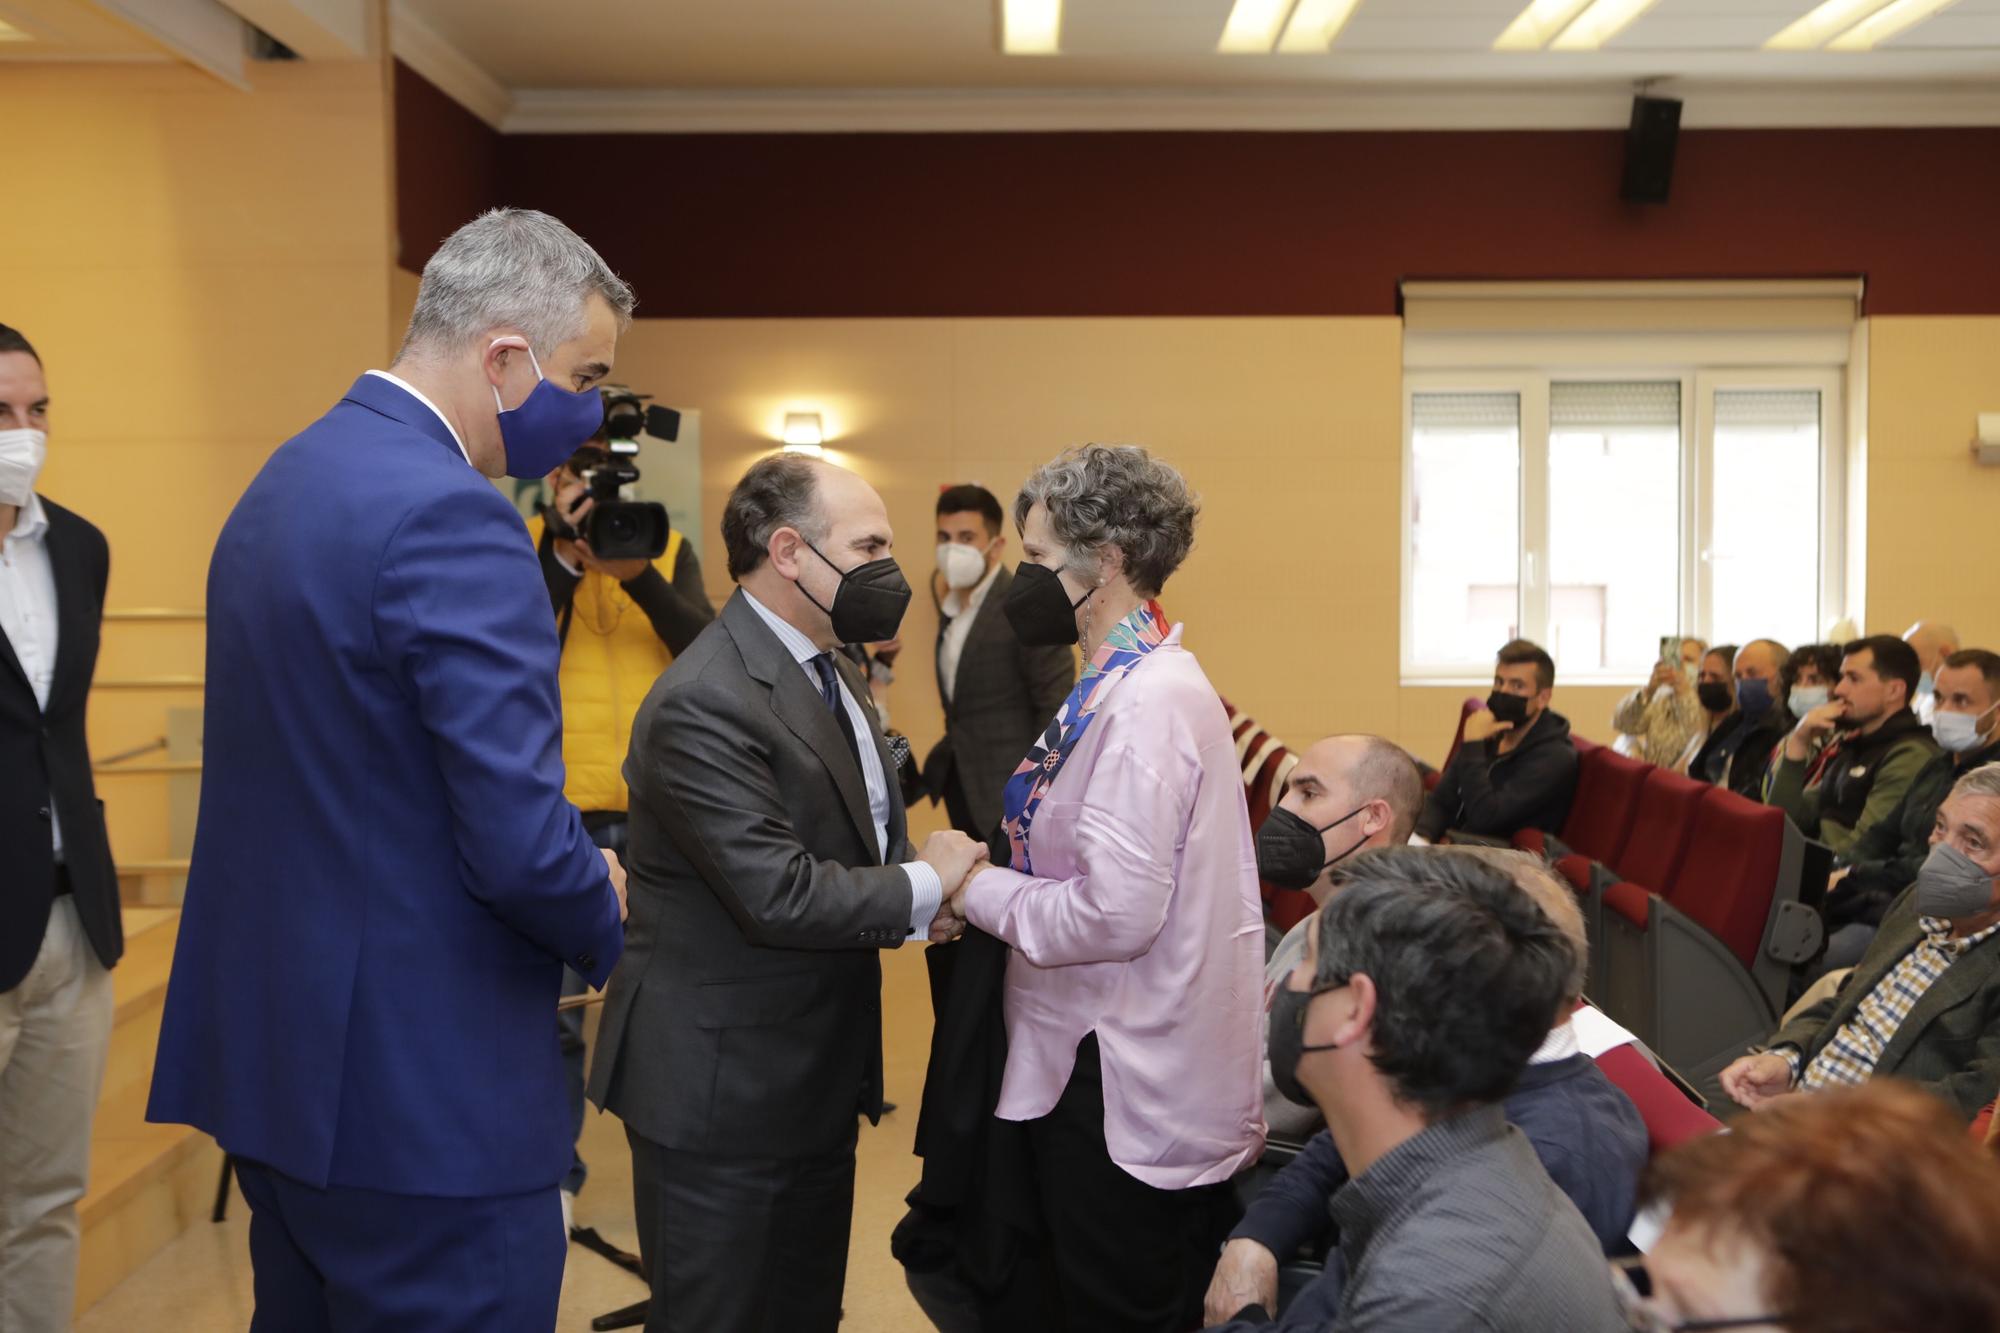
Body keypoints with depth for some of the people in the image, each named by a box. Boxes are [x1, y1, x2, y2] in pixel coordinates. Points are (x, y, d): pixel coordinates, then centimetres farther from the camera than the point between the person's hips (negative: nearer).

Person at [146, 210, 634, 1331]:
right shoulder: (452, 518, -21)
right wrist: (603, 921, -2)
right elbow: (523, 847, -24)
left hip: (269, 1056, 10)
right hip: (426, 1102, -9)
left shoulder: (285, 479, 9)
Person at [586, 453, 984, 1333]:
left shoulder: (833, 673, 9)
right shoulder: (702, 704, -23)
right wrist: (922, 888, -15)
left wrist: (928, 886, -7)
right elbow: (779, 893, -28)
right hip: (721, 1092, -9)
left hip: (821, 1080, 9)